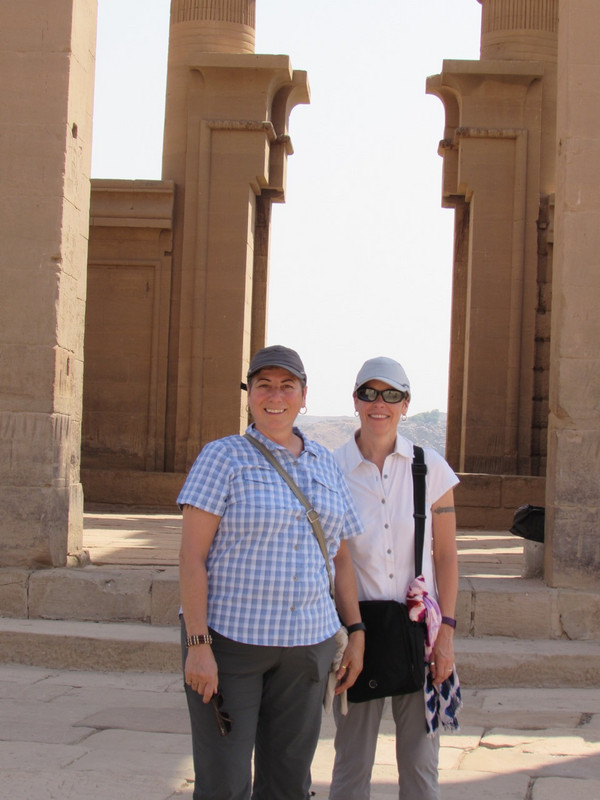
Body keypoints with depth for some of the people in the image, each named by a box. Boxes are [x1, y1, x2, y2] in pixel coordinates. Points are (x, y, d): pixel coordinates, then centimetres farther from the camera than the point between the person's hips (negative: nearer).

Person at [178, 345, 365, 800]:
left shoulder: (325, 465, 10)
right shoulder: (223, 458, -5)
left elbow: (341, 557, 15)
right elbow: (192, 554, -11)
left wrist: (357, 634, 10)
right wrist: (198, 645, -18)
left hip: (306, 643, 5)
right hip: (227, 638, -4)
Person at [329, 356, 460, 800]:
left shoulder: (430, 468, 0)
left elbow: (446, 555, 2)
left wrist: (446, 632, -5)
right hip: (357, 627, 0)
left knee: (421, 762, 4)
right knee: (352, 763, 4)